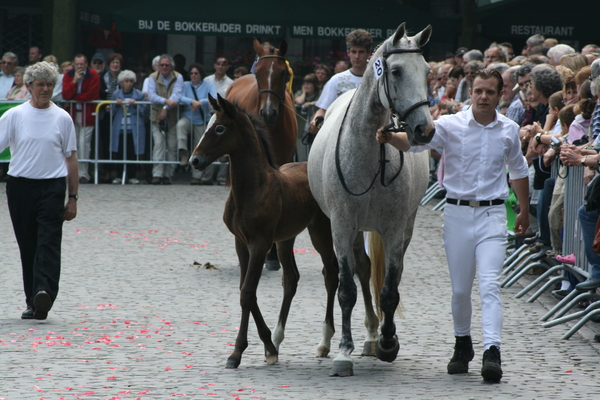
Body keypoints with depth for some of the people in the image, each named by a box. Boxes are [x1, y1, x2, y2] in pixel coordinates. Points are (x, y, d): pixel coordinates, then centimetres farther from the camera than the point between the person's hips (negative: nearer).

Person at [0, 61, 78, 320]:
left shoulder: (62, 118, 6)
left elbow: (71, 158, 10)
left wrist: (72, 198, 7)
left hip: (52, 187, -1)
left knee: (49, 244, -14)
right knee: (27, 247, 6)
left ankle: (44, 293, -28)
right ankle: (33, 301, 14)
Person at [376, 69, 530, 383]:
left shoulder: (509, 130, 4)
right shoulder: (451, 126, -5)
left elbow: (518, 170, 20)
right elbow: (414, 141, -18)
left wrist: (524, 210, 25)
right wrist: (389, 137, -39)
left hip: (491, 215, 0)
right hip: (457, 214, 0)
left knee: (490, 285, -13)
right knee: (460, 289, 9)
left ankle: (492, 351, -21)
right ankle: (462, 344, 29)